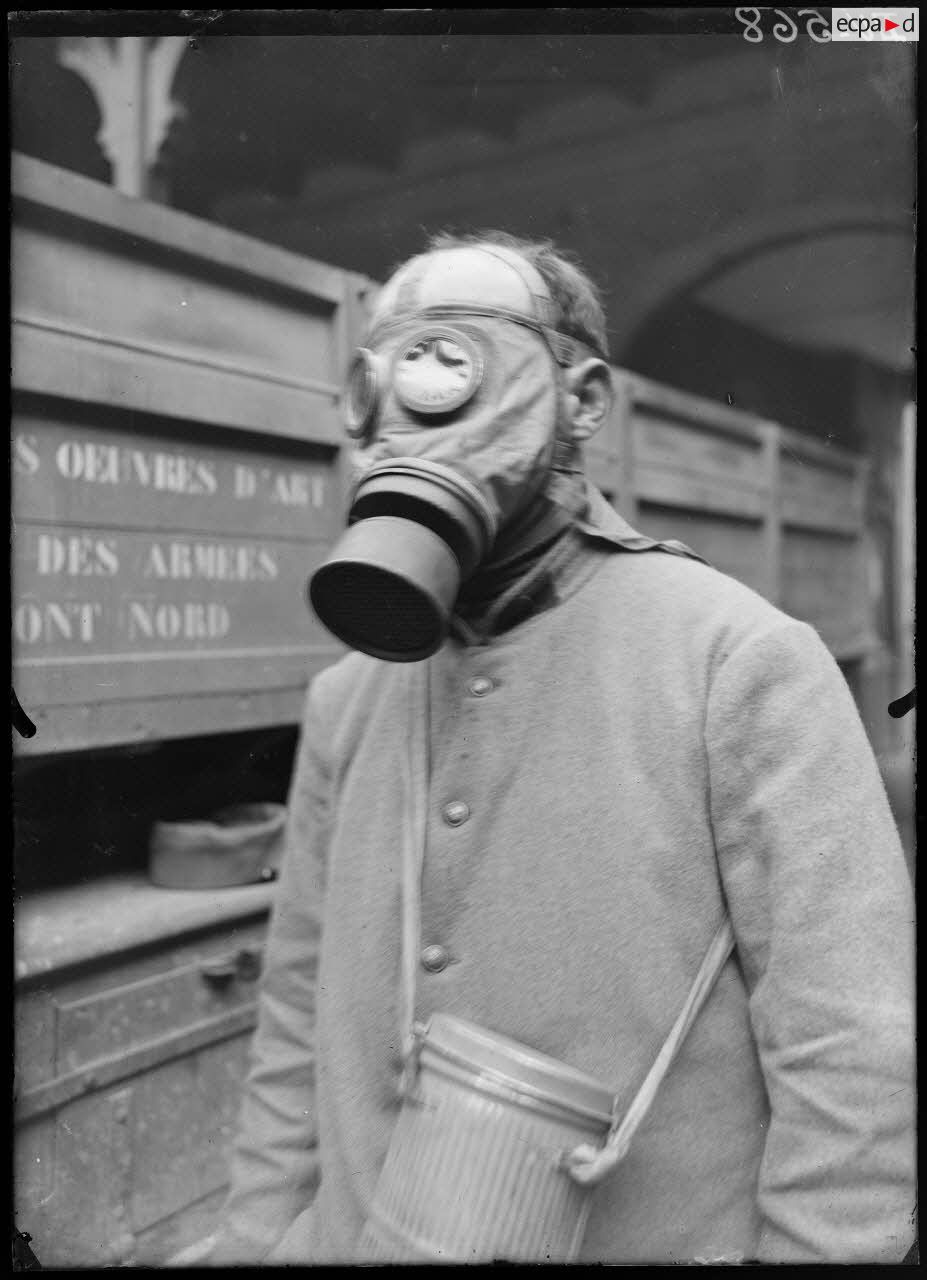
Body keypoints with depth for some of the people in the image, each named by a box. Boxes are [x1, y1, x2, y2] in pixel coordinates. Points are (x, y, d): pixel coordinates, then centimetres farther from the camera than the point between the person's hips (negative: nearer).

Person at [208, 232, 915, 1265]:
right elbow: (300, 1030, 5)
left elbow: (850, 1058, -17)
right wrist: (259, 1239, 5)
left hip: (660, 1241, -3)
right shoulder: (345, 698, -1)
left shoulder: (739, 659, -17)